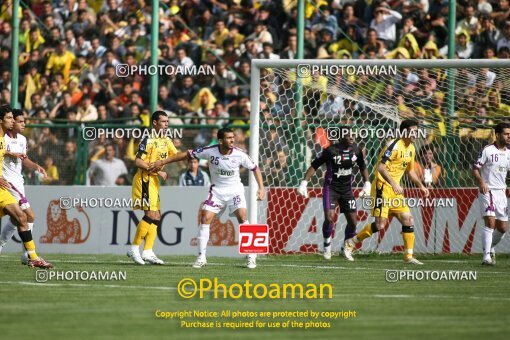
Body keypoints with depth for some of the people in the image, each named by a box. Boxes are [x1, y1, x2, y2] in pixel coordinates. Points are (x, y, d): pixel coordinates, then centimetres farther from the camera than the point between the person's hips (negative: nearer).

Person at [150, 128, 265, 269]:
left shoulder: (240, 155, -16)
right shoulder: (210, 151, -16)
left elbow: (255, 168, 0)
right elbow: (186, 154, -7)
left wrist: (261, 188, -9)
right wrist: (162, 162, -7)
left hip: (235, 189, -1)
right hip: (217, 190, 1)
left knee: (242, 216, -19)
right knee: (205, 219, -9)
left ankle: (251, 257, -10)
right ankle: (201, 257, 2)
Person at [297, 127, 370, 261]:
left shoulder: (356, 151, -4)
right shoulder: (331, 150, -17)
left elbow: (363, 167, 15)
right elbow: (314, 166, -12)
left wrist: (367, 184, 10)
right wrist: (304, 183, -18)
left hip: (347, 189, 4)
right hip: (331, 188, -4)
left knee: (353, 221, 0)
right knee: (329, 217, -18)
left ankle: (346, 248, 22)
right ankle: (327, 245, 6)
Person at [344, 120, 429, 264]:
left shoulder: (411, 149, 12)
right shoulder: (394, 146, -16)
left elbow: (410, 170, 28)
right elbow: (381, 167, -24)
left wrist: (421, 186, 20)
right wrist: (394, 184, -33)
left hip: (395, 189, 8)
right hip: (382, 187, -8)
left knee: (408, 219, 0)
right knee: (380, 224, -12)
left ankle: (408, 256, 5)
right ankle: (351, 242, 4)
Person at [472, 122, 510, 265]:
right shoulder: (487, 151, -7)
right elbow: (475, 169, -6)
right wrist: (481, 182, -23)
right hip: (487, 191, -6)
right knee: (490, 222, -18)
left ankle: (490, 248, 31)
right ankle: (487, 256, -17)